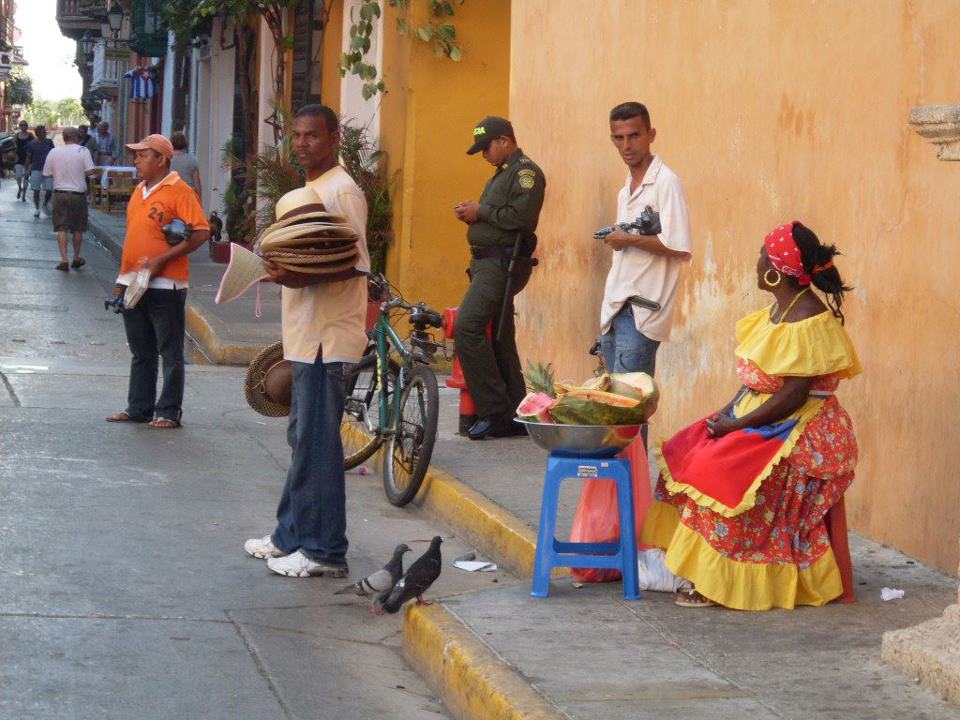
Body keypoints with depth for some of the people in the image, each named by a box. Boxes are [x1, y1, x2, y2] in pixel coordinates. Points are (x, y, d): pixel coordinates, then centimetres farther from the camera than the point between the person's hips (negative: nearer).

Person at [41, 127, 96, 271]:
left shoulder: (53, 152, 1)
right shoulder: (83, 151, -6)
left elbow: (46, 174, 3)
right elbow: (90, 171, -14)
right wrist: (79, 173, 6)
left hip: (59, 193, 1)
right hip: (78, 194, -1)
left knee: (61, 228, 2)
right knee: (78, 229, 13)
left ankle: (64, 260, -8)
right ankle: (76, 258, 24)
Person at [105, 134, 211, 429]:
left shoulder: (179, 191, -11)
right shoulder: (139, 191, 14)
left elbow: (201, 233, -17)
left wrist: (161, 260, -20)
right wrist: (124, 277, 16)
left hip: (165, 284, -8)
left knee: (170, 353, 1)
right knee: (140, 352, 14)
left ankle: (169, 412, 5)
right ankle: (139, 408, 22)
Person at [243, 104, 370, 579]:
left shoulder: (342, 191, -12)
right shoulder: (305, 192, 19)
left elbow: (356, 265, -20)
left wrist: (303, 278, -30)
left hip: (327, 336, -10)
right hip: (304, 334, 10)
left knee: (316, 443, -8)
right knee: (302, 438, 16)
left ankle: (324, 551, -4)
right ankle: (291, 536, 25)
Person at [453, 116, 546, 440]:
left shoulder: (526, 171, -10)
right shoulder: (502, 173, 22)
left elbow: (520, 216, -22)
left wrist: (480, 211, -13)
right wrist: (470, 214, 6)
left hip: (504, 263, -11)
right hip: (487, 261, 11)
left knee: (467, 328, -19)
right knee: (500, 339, 10)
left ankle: (495, 412, -17)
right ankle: (514, 416, 14)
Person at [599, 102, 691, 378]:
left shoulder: (665, 182, -10)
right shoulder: (626, 189, 16)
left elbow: (680, 248, -18)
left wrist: (629, 239, -12)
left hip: (642, 311, -8)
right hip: (616, 308, 8)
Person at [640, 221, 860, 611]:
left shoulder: (808, 320, -20)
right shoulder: (779, 309, 10)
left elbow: (794, 396, -24)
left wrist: (736, 425, -19)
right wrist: (728, 411, -1)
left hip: (800, 431, -10)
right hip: (760, 417, 10)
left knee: (719, 471, -25)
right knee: (688, 452, 1)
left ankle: (718, 585, -16)